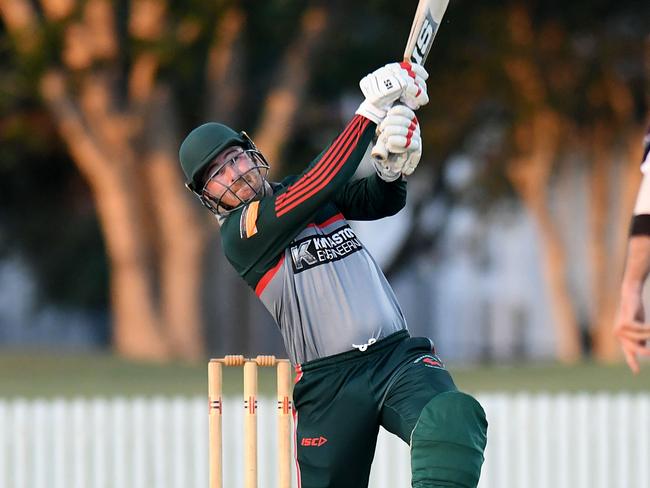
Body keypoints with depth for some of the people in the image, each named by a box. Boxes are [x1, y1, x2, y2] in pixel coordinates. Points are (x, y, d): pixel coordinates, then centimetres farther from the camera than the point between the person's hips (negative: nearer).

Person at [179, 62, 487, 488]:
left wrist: (393, 169, -22)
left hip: (399, 355, 3)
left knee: (454, 419, -27)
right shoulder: (240, 233, -2)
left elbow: (381, 202, 2)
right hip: (328, 384, -3)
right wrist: (372, 111, -17)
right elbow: (319, 186, -16)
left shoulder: (302, 190, 17)